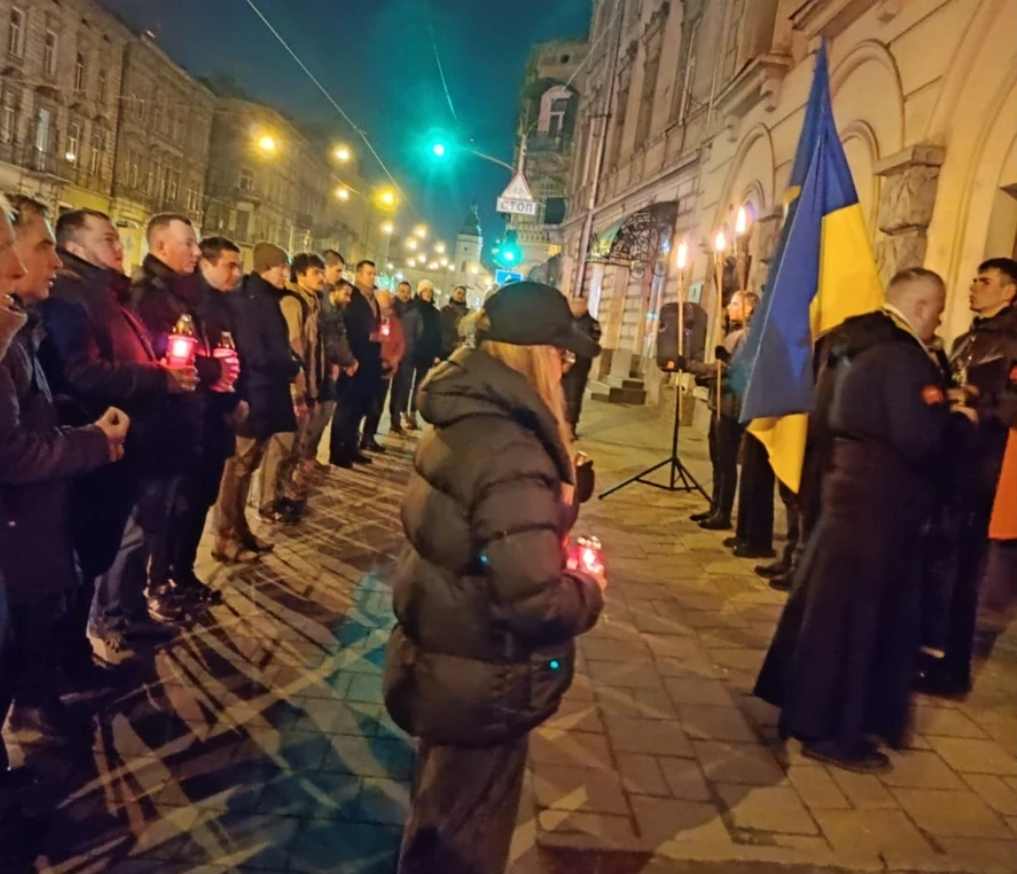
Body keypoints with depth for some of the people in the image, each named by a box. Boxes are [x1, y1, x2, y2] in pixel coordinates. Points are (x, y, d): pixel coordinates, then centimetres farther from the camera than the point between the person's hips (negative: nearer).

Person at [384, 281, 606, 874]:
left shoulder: (466, 418, 0)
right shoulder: (510, 453, -30)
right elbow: (534, 600, -33)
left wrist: (554, 542, 5)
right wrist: (590, 588, -13)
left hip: (447, 661, 9)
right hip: (481, 684, -9)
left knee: (443, 816, 31)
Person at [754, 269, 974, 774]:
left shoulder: (866, 346, 12)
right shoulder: (903, 358, -18)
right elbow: (920, 440, -26)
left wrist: (942, 407, 11)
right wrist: (961, 419, -8)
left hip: (854, 490, 10)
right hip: (880, 503, -9)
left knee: (827, 606, 16)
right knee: (852, 615, -1)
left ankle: (806, 708, 29)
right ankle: (830, 731, 10)